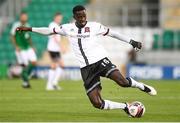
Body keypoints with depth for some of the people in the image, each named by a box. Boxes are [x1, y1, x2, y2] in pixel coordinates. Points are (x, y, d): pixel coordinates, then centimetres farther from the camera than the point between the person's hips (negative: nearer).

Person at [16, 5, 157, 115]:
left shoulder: (94, 26, 2)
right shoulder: (68, 28, 9)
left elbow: (112, 33, 7)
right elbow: (49, 31, 18)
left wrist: (132, 42, 4)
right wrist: (29, 29, 16)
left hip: (100, 60, -2)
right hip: (86, 68, 2)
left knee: (122, 81, -29)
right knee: (96, 103, -11)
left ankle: (141, 86, 5)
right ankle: (125, 107, 9)